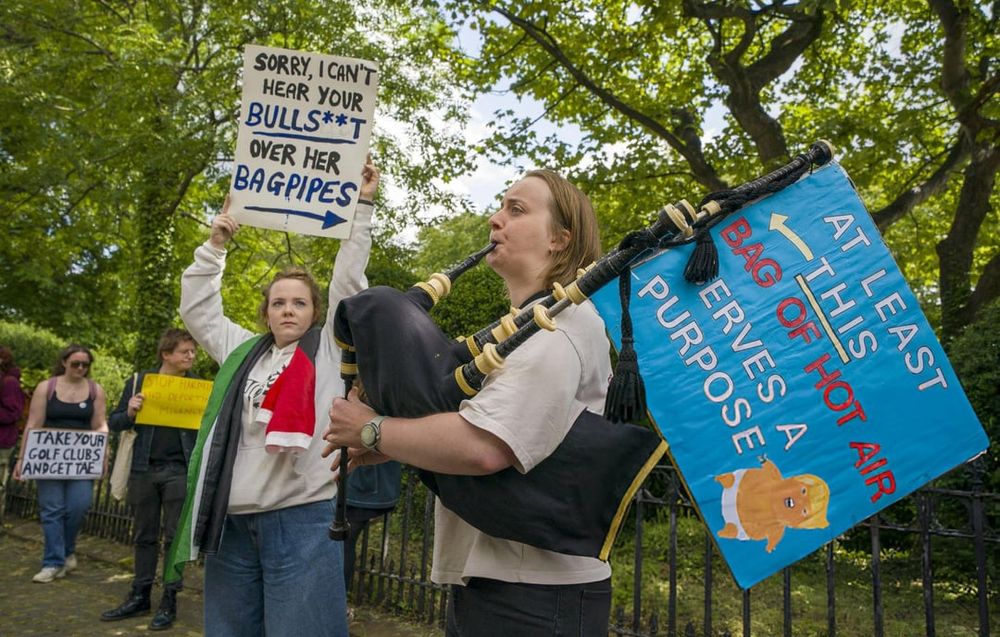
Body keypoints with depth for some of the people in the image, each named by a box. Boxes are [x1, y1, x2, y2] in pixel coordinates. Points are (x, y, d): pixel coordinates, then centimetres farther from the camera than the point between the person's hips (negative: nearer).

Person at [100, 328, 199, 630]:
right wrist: (130, 412, -14)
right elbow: (114, 423, 8)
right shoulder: (139, 381, 3)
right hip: (144, 469, 2)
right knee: (144, 536, 11)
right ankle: (139, 596, 23)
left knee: (175, 536, 3)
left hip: (179, 471, -2)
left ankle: (169, 600, 13)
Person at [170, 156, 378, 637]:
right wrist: (215, 245, 19)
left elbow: (349, 279, 0)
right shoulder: (243, 351, 18)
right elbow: (197, 307, 24)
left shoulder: (327, 348, 6)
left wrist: (362, 205, -1)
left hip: (300, 518, -5)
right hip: (234, 521, 5)